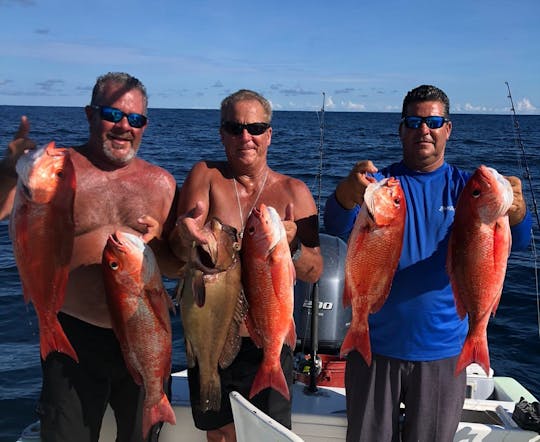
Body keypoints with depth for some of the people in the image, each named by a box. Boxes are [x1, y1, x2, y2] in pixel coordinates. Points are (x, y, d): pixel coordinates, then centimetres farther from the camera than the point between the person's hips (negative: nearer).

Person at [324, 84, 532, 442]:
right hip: (375, 346, 0)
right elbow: (338, 227, -22)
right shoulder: (380, 182, -4)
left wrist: (515, 208, -41)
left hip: (443, 352, 1)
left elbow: (517, 240, -17)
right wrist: (349, 192, -45)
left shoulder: (465, 187, -2)